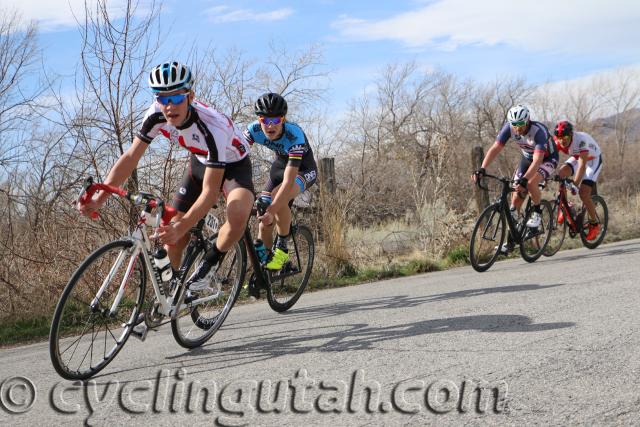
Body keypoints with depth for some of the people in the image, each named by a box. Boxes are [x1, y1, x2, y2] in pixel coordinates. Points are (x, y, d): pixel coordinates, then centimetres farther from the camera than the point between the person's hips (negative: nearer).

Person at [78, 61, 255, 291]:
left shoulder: (212, 126, -40)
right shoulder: (157, 115, -24)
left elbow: (210, 190, -39)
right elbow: (130, 156, -19)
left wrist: (182, 226, -51)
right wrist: (99, 198, -30)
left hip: (233, 165, -5)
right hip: (200, 162, 5)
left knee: (238, 216, -35)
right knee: (172, 236, -4)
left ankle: (208, 265, -8)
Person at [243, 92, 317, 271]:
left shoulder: (294, 136, -38)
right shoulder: (254, 130, -24)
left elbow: (288, 181, -43)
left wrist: (271, 211, -50)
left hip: (303, 169, -5)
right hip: (281, 164, 5)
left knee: (279, 197, -34)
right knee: (264, 220, -4)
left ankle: (282, 247, -14)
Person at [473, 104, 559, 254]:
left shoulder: (539, 131, -37)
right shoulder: (508, 127, -23)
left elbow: (538, 160, -45)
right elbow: (495, 148, -27)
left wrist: (524, 179, -58)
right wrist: (481, 169, -41)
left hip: (547, 159, -5)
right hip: (527, 158, 5)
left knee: (530, 183, -34)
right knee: (516, 197, -4)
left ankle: (537, 212, -5)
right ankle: (511, 240, 5)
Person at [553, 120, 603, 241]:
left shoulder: (580, 140, -38)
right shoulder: (557, 141, -23)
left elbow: (582, 165, -41)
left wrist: (575, 184, -49)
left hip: (593, 159, -5)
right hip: (576, 158, 5)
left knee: (583, 193, -18)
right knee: (561, 173, -25)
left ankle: (594, 224, 2)